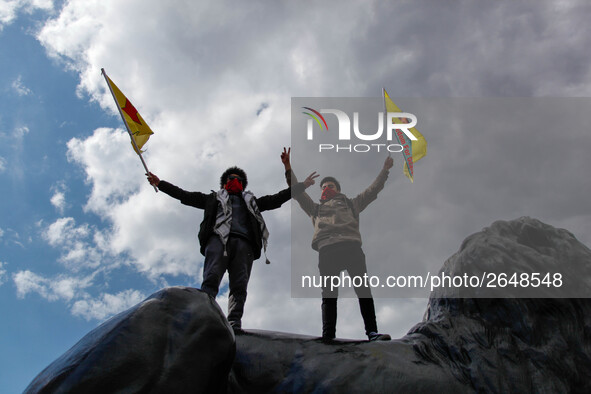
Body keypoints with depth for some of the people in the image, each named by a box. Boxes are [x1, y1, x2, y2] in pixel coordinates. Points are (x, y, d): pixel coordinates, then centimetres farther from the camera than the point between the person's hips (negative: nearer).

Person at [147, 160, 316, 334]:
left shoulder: (251, 201, 38)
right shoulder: (214, 198, 34)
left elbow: (276, 198, 34)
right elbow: (184, 195, 30)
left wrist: (302, 185, 28)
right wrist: (160, 183, 26)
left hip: (243, 243, 2)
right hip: (218, 238, -2)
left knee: (240, 285, -16)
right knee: (211, 279, -24)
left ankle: (234, 324, -26)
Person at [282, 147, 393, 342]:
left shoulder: (351, 203, 33)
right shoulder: (316, 208, 34)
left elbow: (373, 190, 32)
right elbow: (298, 192, 28)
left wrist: (385, 170, 26)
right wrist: (288, 169, 20)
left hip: (351, 246, 0)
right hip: (327, 249, 1)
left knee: (364, 289, -12)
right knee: (329, 294, -8)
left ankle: (372, 332, -17)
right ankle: (328, 336, -14)